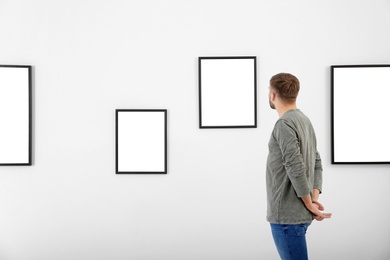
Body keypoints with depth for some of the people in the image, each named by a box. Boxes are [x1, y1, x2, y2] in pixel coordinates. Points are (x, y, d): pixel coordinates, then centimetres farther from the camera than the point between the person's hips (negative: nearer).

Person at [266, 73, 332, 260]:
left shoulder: (284, 124, -15)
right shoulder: (304, 120, 14)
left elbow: (296, 169, -21)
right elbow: (317, 165, 13)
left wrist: (310, 204, -12)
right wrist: (314, 199, 4)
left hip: (286, 215, -9)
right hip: (299, 214, 9)